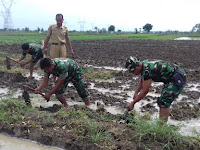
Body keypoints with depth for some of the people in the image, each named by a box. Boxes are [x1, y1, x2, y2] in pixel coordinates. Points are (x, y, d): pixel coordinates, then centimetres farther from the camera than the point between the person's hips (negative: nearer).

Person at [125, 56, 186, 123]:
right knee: (161, 101, 13)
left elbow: (145, 91, -22)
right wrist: (136, 93, 8)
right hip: (172, 78, 10)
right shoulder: (143, 65, 1)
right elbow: (141, 81, 20)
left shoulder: (147, 70, -28)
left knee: (164, 102, -13)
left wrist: (132, 103, -13)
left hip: (178, 78, -10)